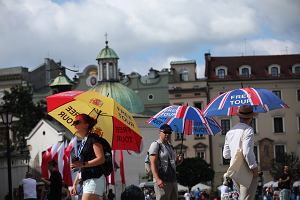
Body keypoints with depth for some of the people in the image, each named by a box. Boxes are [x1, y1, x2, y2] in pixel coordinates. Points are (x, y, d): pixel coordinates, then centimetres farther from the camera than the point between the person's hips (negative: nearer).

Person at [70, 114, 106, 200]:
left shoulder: (93, 138, -5)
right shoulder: (83, 142, 21)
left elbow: (101, 159, -16)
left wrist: (83, 164, -22)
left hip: (95, 179, -9)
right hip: (86, 180, 9)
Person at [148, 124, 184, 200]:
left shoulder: (170, 146, 19)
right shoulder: (156, 145, -5)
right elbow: (153, 164, -14)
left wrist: (179, 160, 5)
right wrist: (157, 179, -25)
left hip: (173, 180, 8)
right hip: (162, 181, -8)